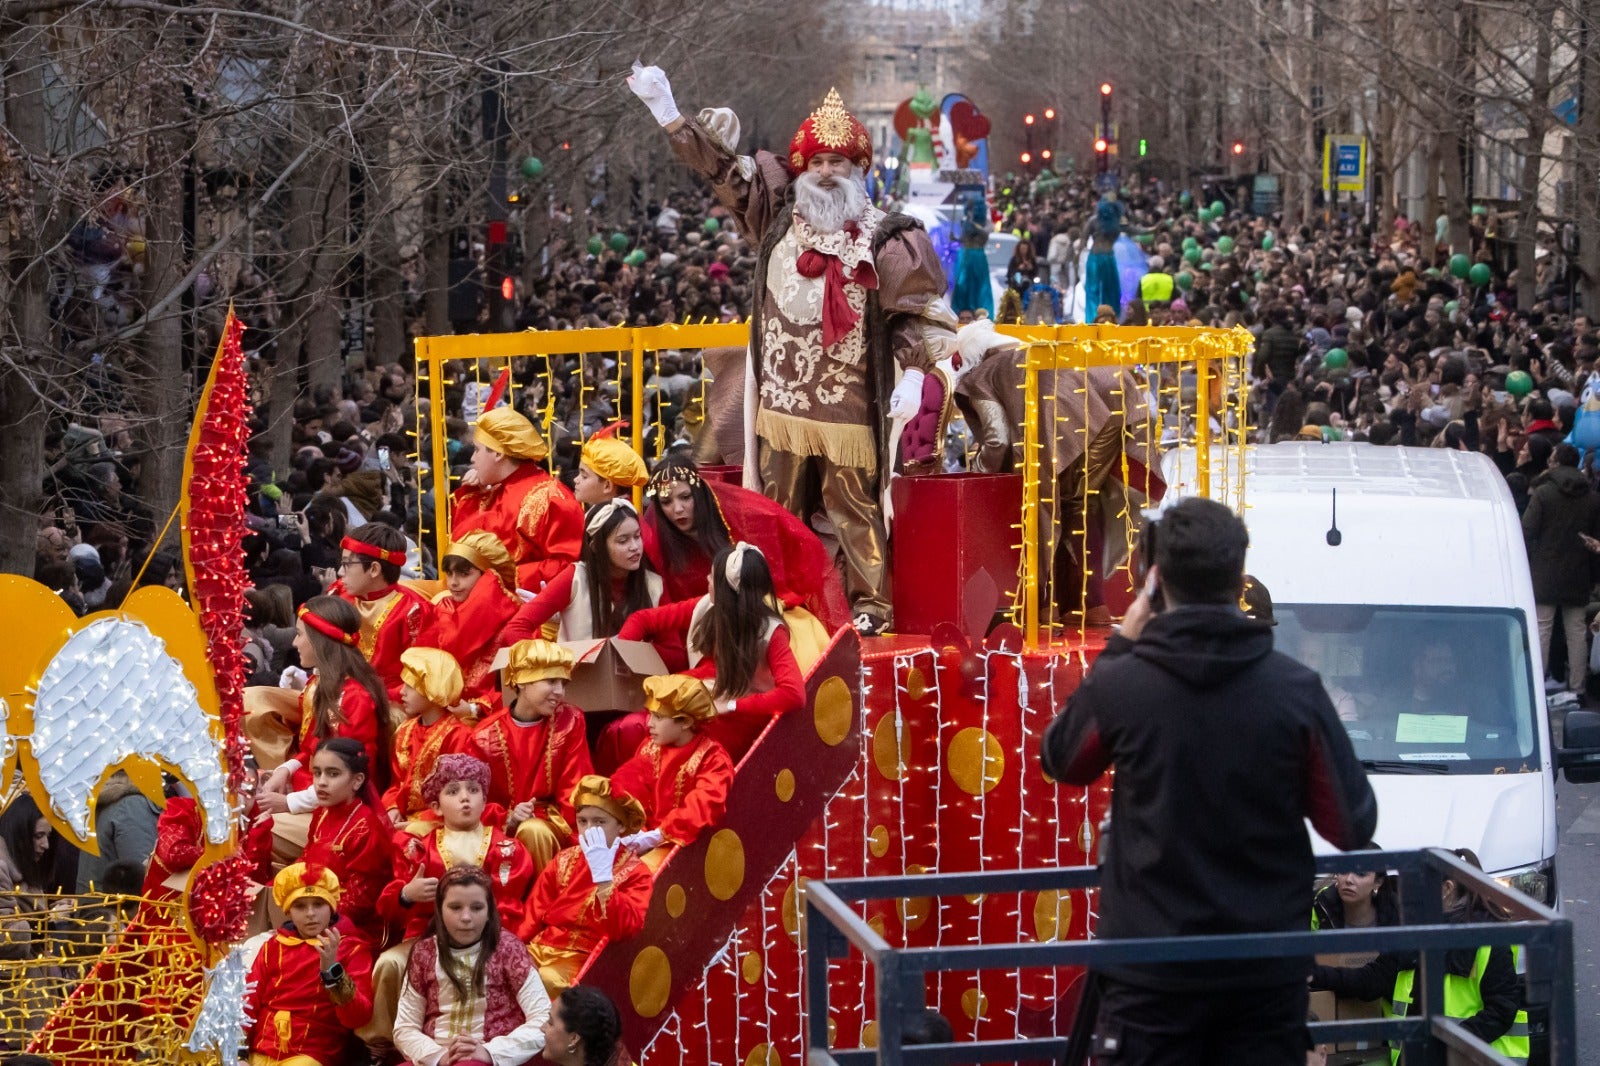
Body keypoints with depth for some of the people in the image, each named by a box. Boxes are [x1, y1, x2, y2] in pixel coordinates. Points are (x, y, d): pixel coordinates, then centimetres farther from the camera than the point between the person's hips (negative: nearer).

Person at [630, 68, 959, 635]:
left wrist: (914, 374, -13)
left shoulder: (882, 237, -3)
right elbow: (720, 166, 10)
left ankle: (870, 608, 3)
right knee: (781, 515, 10)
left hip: (849, 408, -4)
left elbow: (918, 309, -1)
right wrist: (667, 111, 5)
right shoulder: (777, 214, 7)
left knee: (856, 512, -3)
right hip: (781, 403, 4)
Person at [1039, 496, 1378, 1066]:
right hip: (1267, 973, 1)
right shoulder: (1295, 690, -9)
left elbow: (1061, 761, 11)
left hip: (1153, 974, -1)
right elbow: (1352, 826, -2)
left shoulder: (1118, 684, -12)